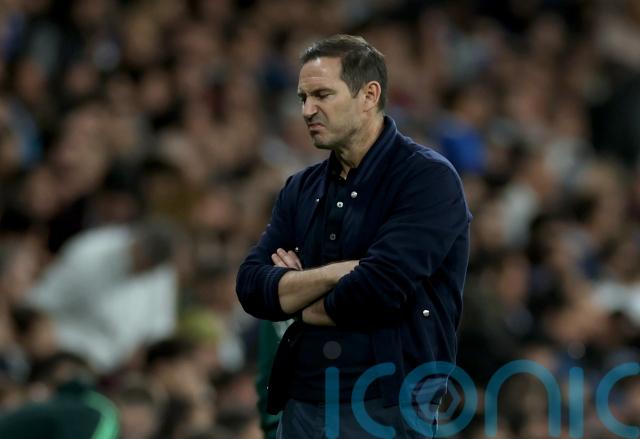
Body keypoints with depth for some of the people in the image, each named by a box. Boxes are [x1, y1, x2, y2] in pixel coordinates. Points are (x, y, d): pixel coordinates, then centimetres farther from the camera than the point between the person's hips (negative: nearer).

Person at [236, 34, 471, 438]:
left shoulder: (428, 178, -10)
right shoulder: (302, 190, 11)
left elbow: (380, 288, -21)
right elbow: (251, 287, 0)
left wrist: (298, 296, -3)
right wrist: (335, 273, -16)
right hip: (300, 404, 6)